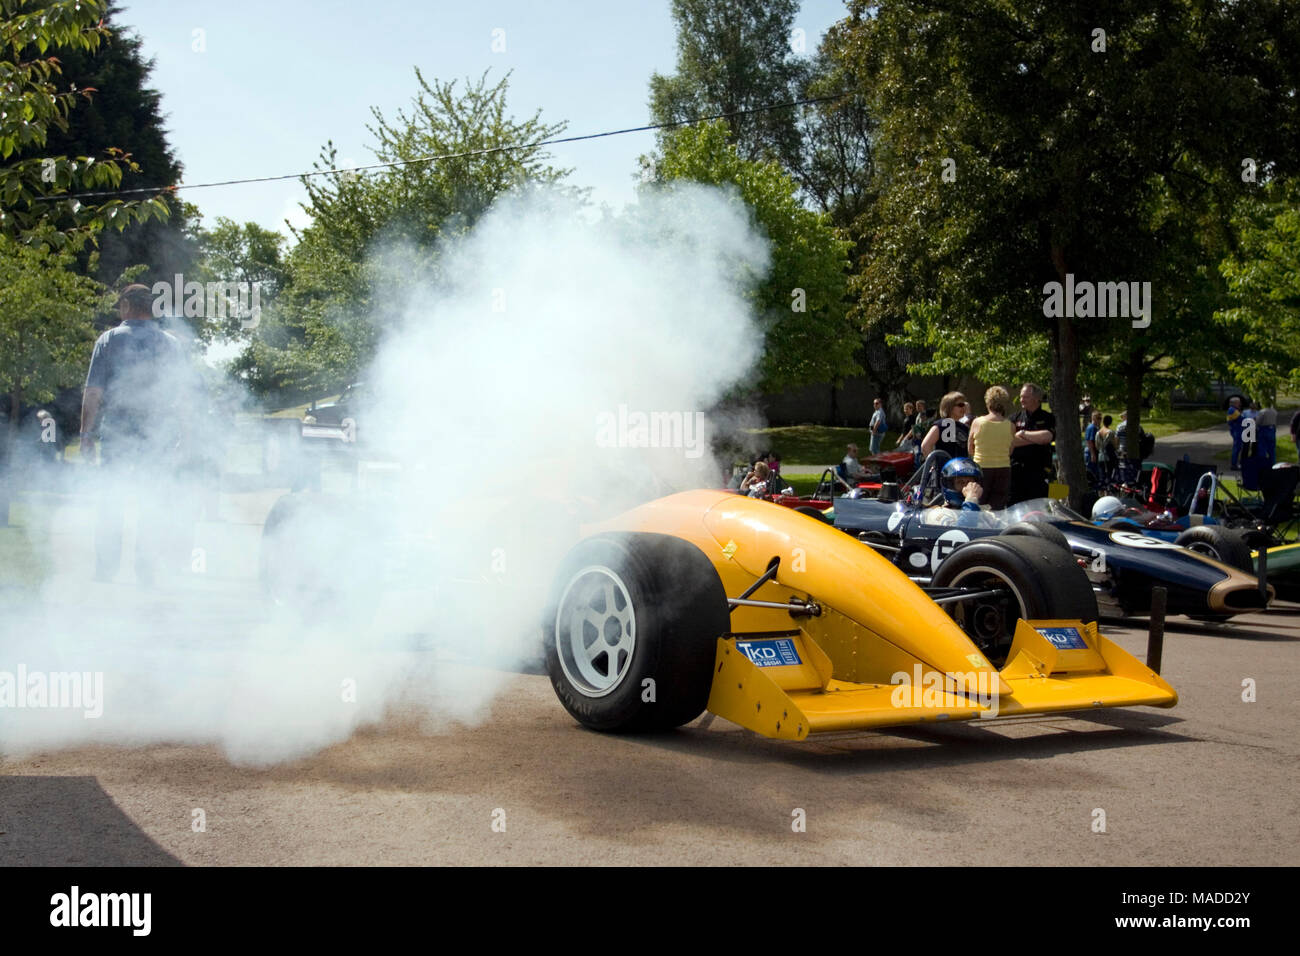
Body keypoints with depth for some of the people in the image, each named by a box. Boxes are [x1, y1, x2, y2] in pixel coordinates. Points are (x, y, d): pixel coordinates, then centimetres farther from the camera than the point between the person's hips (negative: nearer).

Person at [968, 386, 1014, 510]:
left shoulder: (977, 422, -6)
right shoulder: (1009, 425, -5)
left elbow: (969, 450, 4)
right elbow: (1010, 452, 4)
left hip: (981, 468, -1)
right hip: (1003, 470, 1)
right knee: (998, 510, 5)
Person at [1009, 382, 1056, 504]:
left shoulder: (1047, 418, 5)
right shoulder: (1015, 418, 12)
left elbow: (1047, 437, -14)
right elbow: (1009, 441, -3)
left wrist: (1023, 433, -5)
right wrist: (1037, 438, -9)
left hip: (1038, 471, -2)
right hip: (1016, 470, 2)